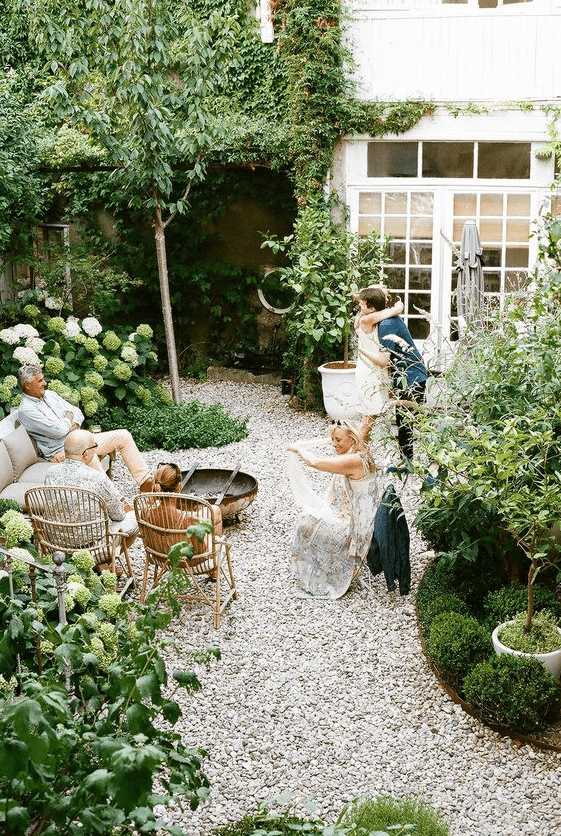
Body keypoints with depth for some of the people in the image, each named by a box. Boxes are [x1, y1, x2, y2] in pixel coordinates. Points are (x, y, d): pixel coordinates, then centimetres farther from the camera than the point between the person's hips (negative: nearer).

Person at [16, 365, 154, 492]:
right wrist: (68, 417, 0)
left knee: (123, 436, -2)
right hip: (60, 452, -9)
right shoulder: (26, 410, -12)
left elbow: (78, 413, 15)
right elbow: (59, 430, -20)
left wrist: (73, 425, -7)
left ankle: (145, 482, -4)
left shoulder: (50, 395, 14)